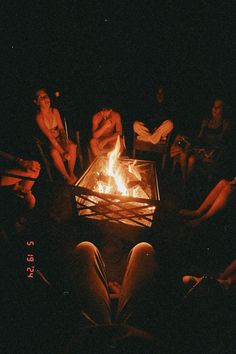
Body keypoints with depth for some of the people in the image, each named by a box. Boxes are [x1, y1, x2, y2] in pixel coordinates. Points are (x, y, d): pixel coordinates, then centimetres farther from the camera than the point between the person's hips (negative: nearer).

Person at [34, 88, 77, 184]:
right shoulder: (39, 117, -17)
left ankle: (71, 173, -9)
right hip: (50, 142, -4)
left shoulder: (54, 111, -1)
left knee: (72, 147, -28)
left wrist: (66, 140, -25)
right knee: (54, 152, -36)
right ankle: (67, 177, -18)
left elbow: (61, 128, -4)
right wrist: (62, 152, -28)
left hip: (61, 138, 4)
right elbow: (49, 136, -22)